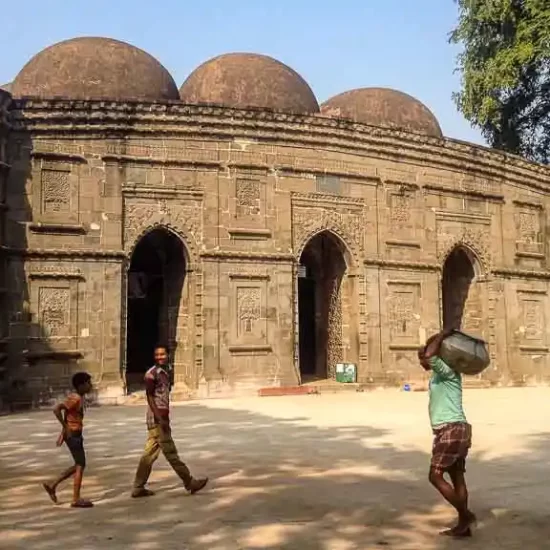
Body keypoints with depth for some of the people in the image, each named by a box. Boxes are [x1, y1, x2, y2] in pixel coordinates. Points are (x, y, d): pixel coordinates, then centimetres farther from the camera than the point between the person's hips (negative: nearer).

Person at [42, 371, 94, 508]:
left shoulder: (78, 398, 11)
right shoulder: (75, 398, -17)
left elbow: (66, 414, 18)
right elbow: (57, 409, -25)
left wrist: (62, 433, 17)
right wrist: (66, 428, -18)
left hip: (75, 434, 10)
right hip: (73, 435, -10)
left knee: (79, 465, 16)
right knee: (80, 465, -3)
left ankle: (52, 485, 21)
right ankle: (76, 499, 2)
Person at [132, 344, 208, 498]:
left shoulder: (166, 372, 14)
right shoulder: (151, 374, -11)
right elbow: (150, 397, -15)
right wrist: (160, 419, -20)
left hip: (162, 418, 8)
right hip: (156, 419, -8)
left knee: (150, 454, 10)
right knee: (170, 453, 0)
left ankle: (138, 488, 15)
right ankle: (190, 483, 6)